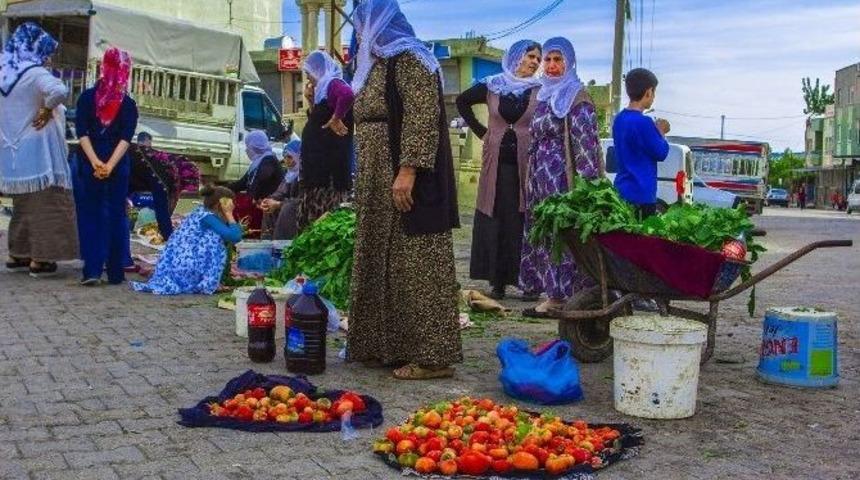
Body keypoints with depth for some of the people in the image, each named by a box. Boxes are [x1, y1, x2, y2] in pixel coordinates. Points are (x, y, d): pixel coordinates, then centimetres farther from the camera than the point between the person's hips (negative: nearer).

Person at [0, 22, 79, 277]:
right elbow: (59, 91, -36)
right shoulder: (35, 74, -16)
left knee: (23, 204, 19)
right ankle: (39, 259, 1)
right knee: (45, 203, 1)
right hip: (37, 152, -8)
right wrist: (46, 110, -20)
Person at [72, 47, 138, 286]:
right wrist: (110, 165, -18)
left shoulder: (87, 97, 2)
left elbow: (82, 132, -8)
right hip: (118, 166, 0)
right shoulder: (129, 105, 0)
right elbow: (126, 138, -11)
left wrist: (95, 162, -16)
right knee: (116, 216, 7)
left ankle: (92, 270, -1)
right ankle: (115, 273, 9)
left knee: (90, 216, 7)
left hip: (88, 164, 0)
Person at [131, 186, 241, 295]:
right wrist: (229, 215, -9)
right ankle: (208, 283, -6)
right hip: (185, 266, -10)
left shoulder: (201, 211, 13)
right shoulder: (208, 217, -12)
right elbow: (234, 236, -21)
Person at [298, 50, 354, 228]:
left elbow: (348, 95, -32)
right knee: (316, 213, 11)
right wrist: (311, 100, 14)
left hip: (330, 159, -10)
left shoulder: (333, 84, -9)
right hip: (319, 159, 10)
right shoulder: (322, 89, 20)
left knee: (327, 215, -11)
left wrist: (336, 119, -23)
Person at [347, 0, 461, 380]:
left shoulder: (409, 59, -10)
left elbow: (422, 118, -20)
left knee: (416, 265, -8)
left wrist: (408, 171, -26)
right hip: (379, 185, 10)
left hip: (407, 181, -10)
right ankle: (389, 346, 19)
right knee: (383, 264, 11)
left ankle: (432, 355, -3)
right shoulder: (378, 64, 19)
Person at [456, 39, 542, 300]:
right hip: (496, 164, 2)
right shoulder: (491, 86, 5)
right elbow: (462, 102, 18)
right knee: (494, 222, 2)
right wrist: (480, 131, 10)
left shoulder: (541, 90, 1)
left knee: (524, 223, -3)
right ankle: (497, 282, 9)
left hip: (527, 165, -1)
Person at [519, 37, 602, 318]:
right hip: (541, 176, 8)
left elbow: (585, 142, -14)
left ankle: (560, 294, -1)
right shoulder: (544, 95, 17)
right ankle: (553, 291, 13)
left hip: (563, 176, -8)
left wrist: (585, 182, -20)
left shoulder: (577, 97, -7)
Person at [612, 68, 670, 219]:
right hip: (640, 194, -8)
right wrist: (661, 132, 6)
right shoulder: (643, 122, -19)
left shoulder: (619, 119, 7)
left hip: (622, 190, 8)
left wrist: (656, 131, 13)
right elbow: (661, 153, -9)